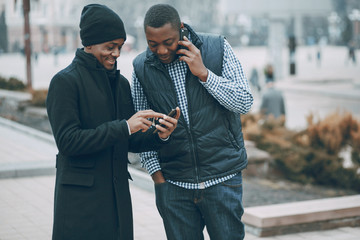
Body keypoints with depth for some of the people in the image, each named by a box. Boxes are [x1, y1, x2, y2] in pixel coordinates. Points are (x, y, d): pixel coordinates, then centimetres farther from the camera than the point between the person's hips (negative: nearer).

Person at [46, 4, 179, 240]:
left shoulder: (121, 82, 12)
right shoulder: (65, 81, -8)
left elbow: (130, 142, 14)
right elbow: (67, 141, -17)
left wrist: (159, 136, -6)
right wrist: (124, 127, -19)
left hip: (118, 197, 6)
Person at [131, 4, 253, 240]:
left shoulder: (217, 48, -3)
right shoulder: (141, 67, 1)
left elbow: (244, 103, -4)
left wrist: (204, 74, -14)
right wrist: (156, 174, 0)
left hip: (222, 176, -1)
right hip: (172, 183, 1)